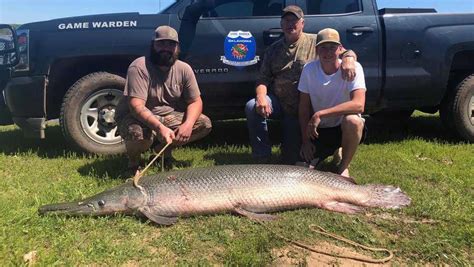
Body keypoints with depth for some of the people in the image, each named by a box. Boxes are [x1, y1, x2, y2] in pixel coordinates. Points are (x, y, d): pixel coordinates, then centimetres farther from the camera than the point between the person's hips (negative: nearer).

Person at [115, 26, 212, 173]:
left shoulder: (184, 69, -6)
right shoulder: (139, 67, -21)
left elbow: (195, 101, -4)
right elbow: (137, 106, -29)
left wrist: (188, 124, -25)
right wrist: (159, 128, -45)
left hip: (169, 117, 5)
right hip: (137, 118, -5)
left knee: (204, 124, -10)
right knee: (140, 134, -39)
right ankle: (134, 158, 0)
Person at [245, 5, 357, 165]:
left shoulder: (315, 42, -2)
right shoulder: (274, 49, 7)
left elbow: (346, 52, -4)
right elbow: (263, 79, 2)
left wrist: (348, 59, -31)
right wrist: (261, 96, -21)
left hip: (302, 109, -2)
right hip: (277, 102, 3)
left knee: (290, 159, -4)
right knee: (253, 107, -31)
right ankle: (262, 159, -16)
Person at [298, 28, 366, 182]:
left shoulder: (354, 68, -17)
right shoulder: (309, 70, -8)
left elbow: (359, 105, -31)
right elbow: (304, 107, -3)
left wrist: (320, 114, -35)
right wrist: (305, 140, -8)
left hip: (345, 128, -2)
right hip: (318, 130, 3)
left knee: (353, 121, -38)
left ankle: (344, 168, -11)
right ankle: (331, 151, 19)